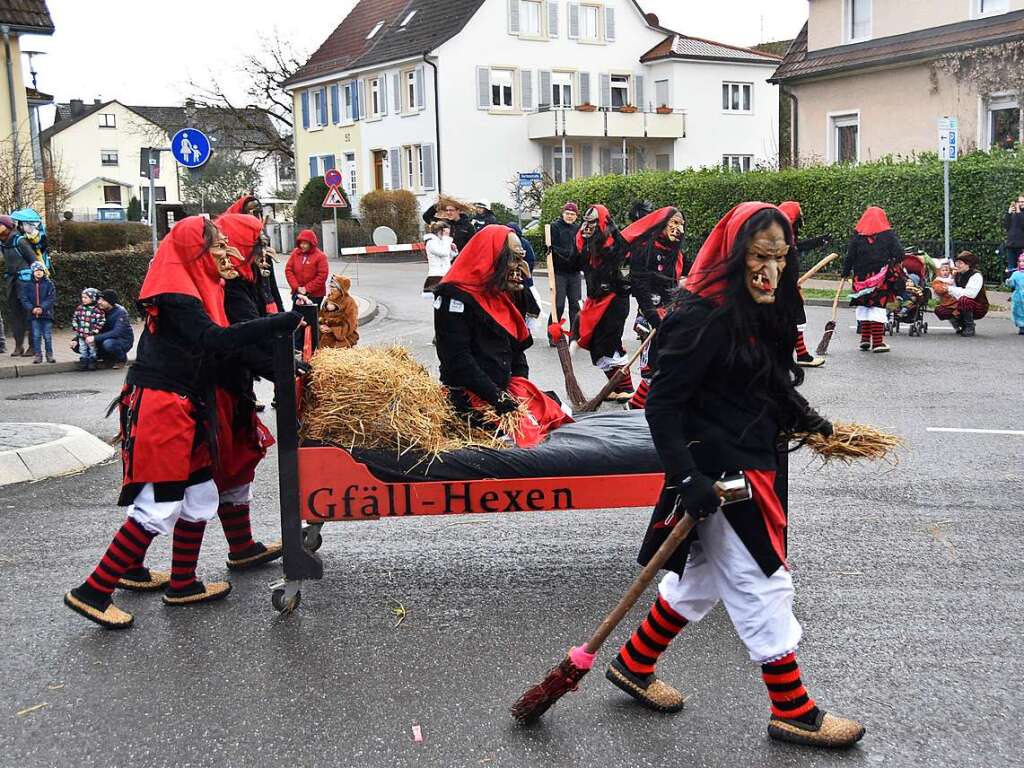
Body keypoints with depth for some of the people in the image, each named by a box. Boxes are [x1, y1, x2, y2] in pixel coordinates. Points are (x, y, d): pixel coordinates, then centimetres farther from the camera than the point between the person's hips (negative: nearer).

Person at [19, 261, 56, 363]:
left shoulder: (48, 283, 0)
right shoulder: (27, 284, 4)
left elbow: (52, 298, -6)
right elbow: (24, 299, 1)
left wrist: (42, 308, -16)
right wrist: (32, 309, -13)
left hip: (46, 314, -1)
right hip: (34, 315, 1)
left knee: (47, 336, 2)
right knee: (36, 336, 4)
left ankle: (49, 355, 11)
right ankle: (38, 355, 10)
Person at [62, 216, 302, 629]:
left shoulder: (194, 290, 15)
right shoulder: (177, 297, -16)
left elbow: (214, 341, 13)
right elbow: (216, 339, -29)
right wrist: (287, 321, -32)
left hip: (179, 409, 10)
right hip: (157, 409, -10)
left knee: (199, 496, 14)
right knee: (158, 508, -7)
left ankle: (183, 583, 27)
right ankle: (92, 592, 3)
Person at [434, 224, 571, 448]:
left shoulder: (499, 297, 16)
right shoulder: (456, 297, -13)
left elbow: (518, 347, 16)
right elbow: (458, 358, -20)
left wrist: (519, 387, 0)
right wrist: (496, 397, -22)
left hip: (501, 390, 9)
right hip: (470, 398, -9)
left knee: (555, 414, -2)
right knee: (523, 431, -21)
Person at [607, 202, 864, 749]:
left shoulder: (761, 313, 8)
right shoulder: (704, 316, -20)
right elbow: (662, 403, -21)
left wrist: (802, 418, 9)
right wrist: (686, 476, -26)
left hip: (751, 467, 10)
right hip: (718, 474, -10)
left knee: (699, 580, 19)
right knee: (762, 588, 1)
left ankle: (633, 666, 34)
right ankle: (793, 712, 17)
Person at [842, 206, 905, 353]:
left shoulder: (857, 236, 2)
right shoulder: (888, 235, -2)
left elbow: (850, 256, 3)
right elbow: (899, 254, -5)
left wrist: (845, 272, 11)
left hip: (861, 277, 2)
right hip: (881, 278, -2)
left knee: (864, 306, 15)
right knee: (878, 306, 0)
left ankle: (865, 339, 16)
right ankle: (877, 342, -4)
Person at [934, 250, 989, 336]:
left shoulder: (976, 275, -17)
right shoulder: (957, 275, 3)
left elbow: (971, 293, -34)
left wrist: (951, 289, -26)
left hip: (979, 309, -7)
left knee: (964, 300, -38)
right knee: (939, 310, -10)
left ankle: (970, 328, -16)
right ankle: (963, 326, 7)